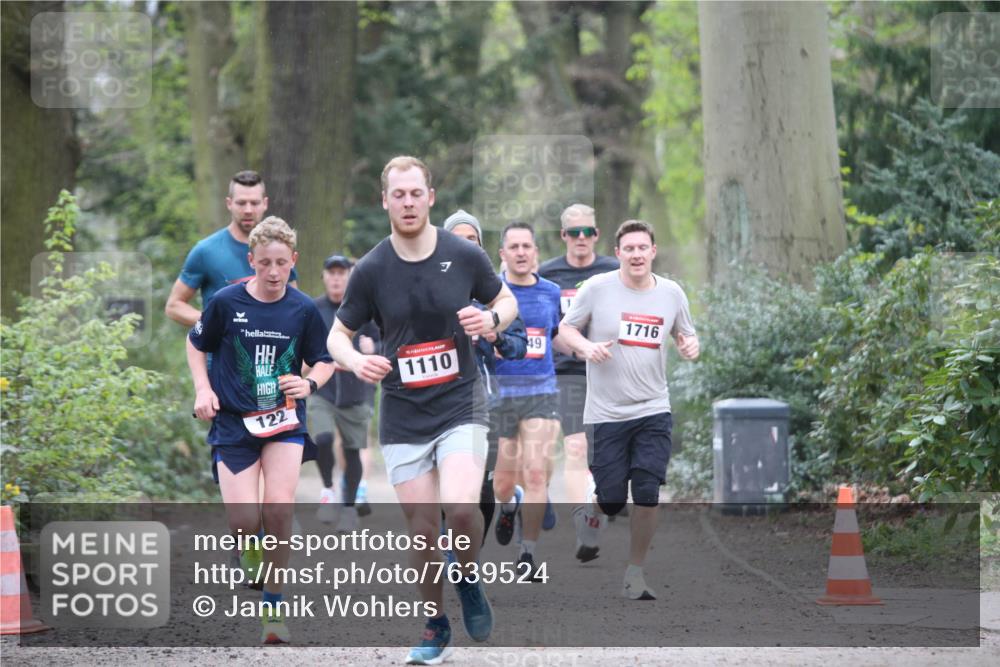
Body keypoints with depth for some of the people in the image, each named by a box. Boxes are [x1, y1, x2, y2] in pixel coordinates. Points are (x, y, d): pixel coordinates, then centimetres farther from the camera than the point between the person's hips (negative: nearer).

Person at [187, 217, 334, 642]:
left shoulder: (303, 309, -4)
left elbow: (324, 361, 9)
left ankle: (273, 607, -3)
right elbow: (196, 343, 10)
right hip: (233, 421, 0)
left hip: (285, 420, 0)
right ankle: (253, 545, 29)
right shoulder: (226, 303, -6)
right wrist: (203, 389, -2)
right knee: (245, 523, -11)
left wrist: (310, 383, -12)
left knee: (279, 510, -17)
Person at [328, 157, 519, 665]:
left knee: (460, 507, -23)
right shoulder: (371, 270, -4)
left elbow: (507, 301, 12)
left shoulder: (464, 256, -4)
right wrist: (356, 361, -17)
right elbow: (337, 334, 5)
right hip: (403, 418, 1)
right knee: (422, 530, 3)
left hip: (461, 407, -1)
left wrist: (491, 320, -12)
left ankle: (469, 578, 8)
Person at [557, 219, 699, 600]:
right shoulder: (597, 288, -5)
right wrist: (586, 346, -17)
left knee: (647, 495, -9)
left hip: (653, 411, 2)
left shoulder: (672, 293, 4)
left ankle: (635, 573, 6)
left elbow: (686, 336, 17)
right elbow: (565, 328, 3)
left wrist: (690, 346, -6)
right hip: (605, 412, -2)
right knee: (610, 501, -5)